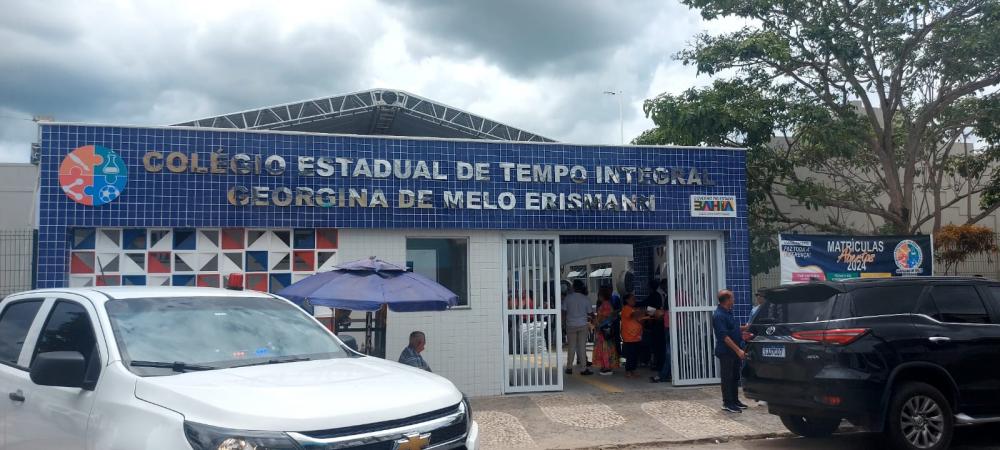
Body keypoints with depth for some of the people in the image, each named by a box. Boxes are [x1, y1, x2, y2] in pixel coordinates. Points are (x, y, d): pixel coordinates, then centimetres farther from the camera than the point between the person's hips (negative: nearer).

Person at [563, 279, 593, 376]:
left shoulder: (568, 298, -6)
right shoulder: (586, 299, -5)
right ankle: (583, 369, 4)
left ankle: (569, 368, 13)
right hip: (583, 325, 0)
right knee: (582, 347, 3)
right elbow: (589, 312, 2)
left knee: (571, 347, 9)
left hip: (571, 325, 1)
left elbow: (564, 311, -2)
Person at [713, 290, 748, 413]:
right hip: (726, 352, -10)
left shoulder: (728, 312, 11)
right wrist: (738, 350, -25)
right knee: (727, 378, -2)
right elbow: (724, 336, -24)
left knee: (735, 377, 16)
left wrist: (745, 328, 14)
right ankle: (727, 403, 6)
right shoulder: (718, 316, -20)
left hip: (734, 351, 10)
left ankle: (735, 400, 26)